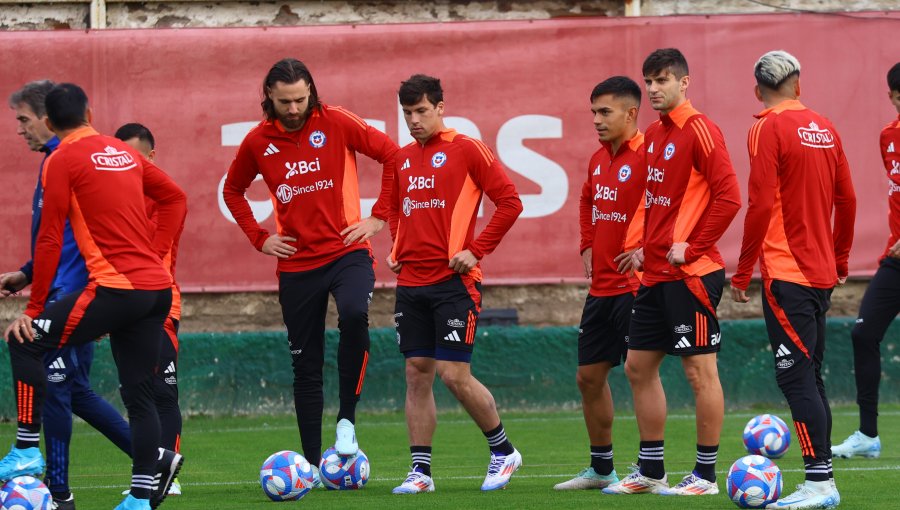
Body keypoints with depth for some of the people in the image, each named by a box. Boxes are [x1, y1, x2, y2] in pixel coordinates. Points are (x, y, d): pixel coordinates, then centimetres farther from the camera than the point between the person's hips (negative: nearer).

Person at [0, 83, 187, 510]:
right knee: (139, 394, 11)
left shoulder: (63, 160, -4)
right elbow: (175, 198, 24)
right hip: (157, 290, 7)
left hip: (115, 288, -7)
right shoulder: (123, 153, 16)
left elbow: (49, 240, -6)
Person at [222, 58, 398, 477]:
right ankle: (312, 462, 13)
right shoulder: (258, 142, 3)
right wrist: (258, 237, 8)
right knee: (306, 366, 5)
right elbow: (233, 191, 20)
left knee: (354, 316, -32)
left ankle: (347, 420, -18)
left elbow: (392, 154, -2)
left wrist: (379, 217, -5)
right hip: (296, 264, 3)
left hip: (347, 252, -3)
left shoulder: (336, 124, -4)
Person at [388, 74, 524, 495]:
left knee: (454, 375, -9)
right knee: (417, 374, 4)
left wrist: (477, 250, -11)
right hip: (411, 283, 6)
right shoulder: (403, 159, 14)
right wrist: (396, 249, 14)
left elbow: (509, 202, -7)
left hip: (453, 281, -6)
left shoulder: (466, 150, -5)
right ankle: (420, 471, 6)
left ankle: (503, 452, 10)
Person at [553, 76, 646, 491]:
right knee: (589, 375, 13)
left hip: (636, 283, -9)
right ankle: (600, 469, 24)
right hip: (601, 284, 9)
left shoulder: (646, 155, -14)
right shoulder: (599, 160, 13)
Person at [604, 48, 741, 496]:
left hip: (690, 274, -9)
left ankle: (705, 475, 2)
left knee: (699, 369, -4)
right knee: (638, 367, 11)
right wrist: (643, 246, 13)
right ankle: (650, 471, 19)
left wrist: (692, 248, -16)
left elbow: (728, 197, -18)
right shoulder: (653, 135, 14)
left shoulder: (699, 131, -12)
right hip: (655, 274, 9)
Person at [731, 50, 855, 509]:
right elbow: (847, 200, 15)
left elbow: (761, 206, -15)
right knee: (811, 376, 13)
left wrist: (742, 273, -8)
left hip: (786, 273, -7)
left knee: (797, 377, -9)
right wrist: (839, 261, 26)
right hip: (821, 273, 7)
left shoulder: (769, 130, -10)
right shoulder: (824, 129, 11)